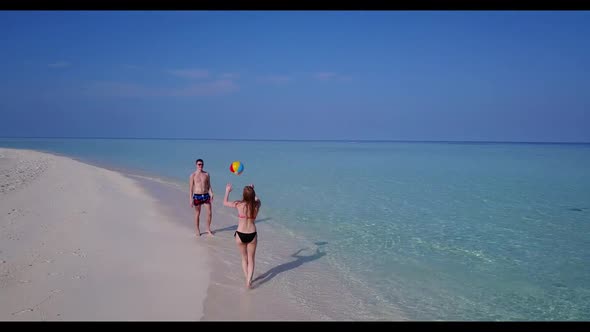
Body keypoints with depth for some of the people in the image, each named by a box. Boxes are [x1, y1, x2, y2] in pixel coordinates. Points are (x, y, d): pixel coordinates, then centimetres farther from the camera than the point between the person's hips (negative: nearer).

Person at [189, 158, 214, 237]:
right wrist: (191, 199, -6)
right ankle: (198, 230, 20)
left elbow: (209, 186, 7)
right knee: (197, 214, 6)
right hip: (197, 196, -2)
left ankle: (208, 229, 16)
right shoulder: (193, 175, -3)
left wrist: (211, 194, -9)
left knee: (209, 213, -1)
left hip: (206, 195, 2)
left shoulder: (206, 174, 5)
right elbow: (191, 188, -2)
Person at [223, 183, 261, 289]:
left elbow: (225, 203, 4)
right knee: (251, 259, 14)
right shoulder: (257, 205, -7)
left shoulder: (239, 205, -14)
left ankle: (247, 279, 21)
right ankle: (249, 280, 1)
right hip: (252, 235, 1)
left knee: (244, 258, 20)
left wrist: (227, 191, 18)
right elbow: (257, 199, 20)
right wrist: (252, 190, 31)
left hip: (240, 235, -1)